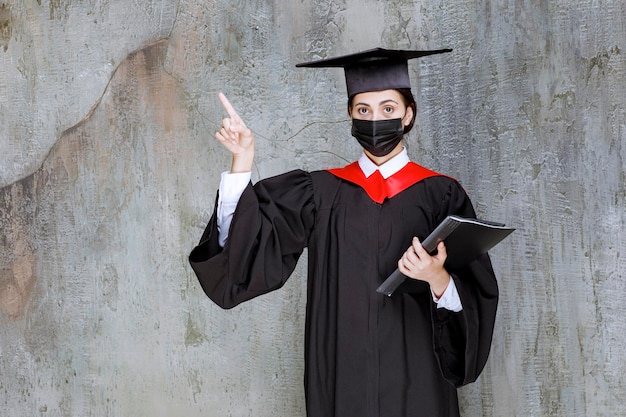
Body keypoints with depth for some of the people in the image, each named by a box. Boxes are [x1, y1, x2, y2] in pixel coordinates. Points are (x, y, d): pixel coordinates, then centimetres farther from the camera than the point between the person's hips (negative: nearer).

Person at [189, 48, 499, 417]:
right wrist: (243, 161, -15)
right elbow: (242, 241, -5)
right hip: (341, 381, 1)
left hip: (415, 381, -1)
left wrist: (439, 278, -24)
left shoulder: (440, 195, 0)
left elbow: (477, 300, -4)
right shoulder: (322, 193, 5)